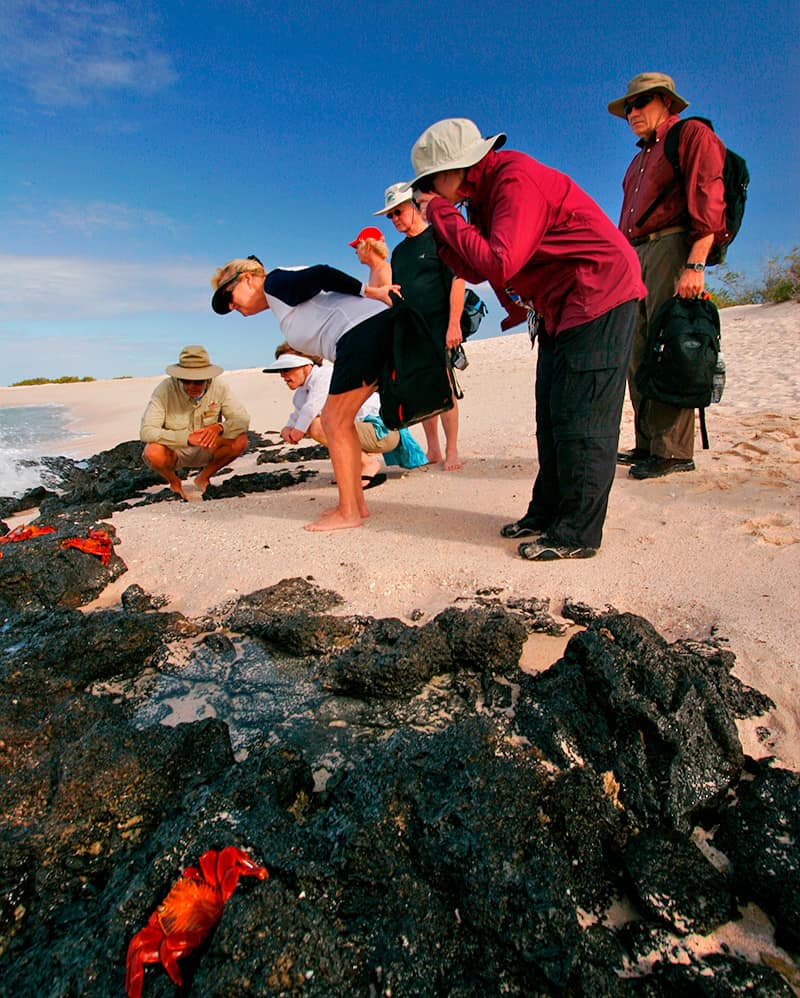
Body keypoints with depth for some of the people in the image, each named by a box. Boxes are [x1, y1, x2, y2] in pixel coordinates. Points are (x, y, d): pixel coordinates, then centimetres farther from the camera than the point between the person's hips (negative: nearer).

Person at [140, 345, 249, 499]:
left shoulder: (219, 388, -15)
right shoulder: (165, 389, -22)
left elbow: (242, 420, -18)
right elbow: (146, 431, -28)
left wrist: (219, 427, -40)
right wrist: (187, 437, -40)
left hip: (206, 450, 2)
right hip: (173, 451, -2)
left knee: (240, 441, -23)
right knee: (153, 453, -35)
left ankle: (203, 478, 3)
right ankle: (174, 481, 3)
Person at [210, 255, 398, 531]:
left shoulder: (275, 282, 2)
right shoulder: (281, 304, 28)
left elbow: (322, 275, -11)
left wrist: (368, 291, -15)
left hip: (362, 329, -10)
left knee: (335, 424, -7)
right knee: (333, 420, 12)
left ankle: (348, 513, -4)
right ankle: (356, 503, 13)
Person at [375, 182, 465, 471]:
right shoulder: (399, 251, 22)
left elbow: (457, 280, -7)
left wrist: (453, 324, -16)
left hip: (439, 327, -6)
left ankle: (451, 451, -6)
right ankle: (432, 450, 8)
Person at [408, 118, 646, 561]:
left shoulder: (516, 179, -18)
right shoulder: (483, 192, 12)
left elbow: (499, 264, -28)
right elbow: (475, 270, 11)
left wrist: (444, 214, -17)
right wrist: (439, 228, -2)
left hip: (598, 295, -10)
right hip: (562, 306, 10)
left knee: (581, 418, -12)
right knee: (552, 415, 10)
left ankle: (577, 533, -5)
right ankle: (547, 513, 19)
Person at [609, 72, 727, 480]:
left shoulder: (692, 135, 5)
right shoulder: (640, 159, 30)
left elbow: (708, 201, -8)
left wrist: (695, 264, -20)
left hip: (673, 248, -8)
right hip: (637, 256, 8)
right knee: (639, 355, 1)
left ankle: (674, 451, -13)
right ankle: (647, 444, 4)